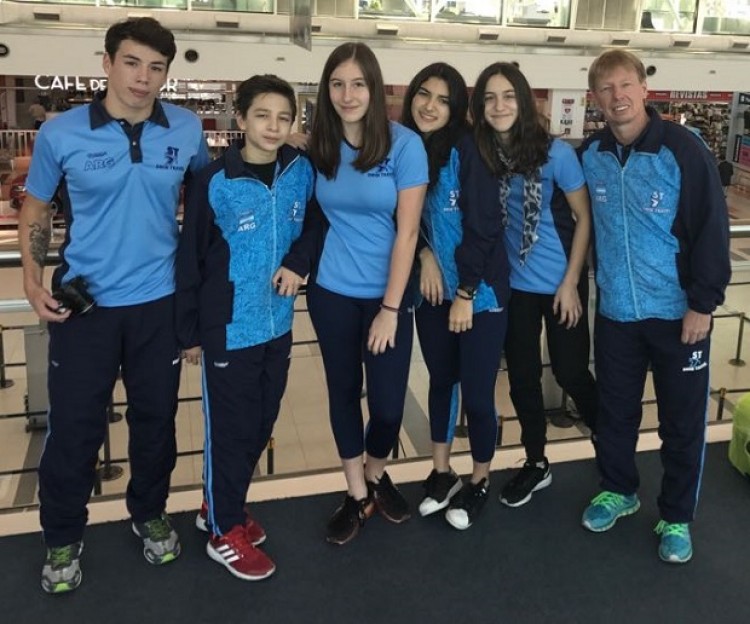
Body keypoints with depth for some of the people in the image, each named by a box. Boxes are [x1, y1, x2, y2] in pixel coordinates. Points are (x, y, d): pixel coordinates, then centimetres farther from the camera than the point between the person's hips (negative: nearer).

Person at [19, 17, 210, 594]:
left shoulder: (187, 130, -3)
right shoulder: (61, 133, -7)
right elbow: (35, 212, 4)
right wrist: (33, 283, -9)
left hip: (159, 302, 2)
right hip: (83, 305, -1)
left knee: (156, 418, 15)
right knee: (74, 426, 6)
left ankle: (150, 514, 38)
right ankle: (64, 539, 27)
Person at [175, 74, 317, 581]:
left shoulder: (301, 171, -2)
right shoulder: (215, 182, -13)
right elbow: (191, 260, -7)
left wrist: (298, 263, -10)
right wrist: (190, 330, -3)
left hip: (278, 324, 5)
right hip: (230, 328, -5)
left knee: (262, 425, 17)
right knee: (231, 429, 6)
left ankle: (222, 506, 38)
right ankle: (225, 532, 24)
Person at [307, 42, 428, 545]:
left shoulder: (404, 144, -11)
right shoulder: (320, 147, -1)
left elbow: (407, 231, -12)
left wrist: (390, 308, -13)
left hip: (388, 293, -2)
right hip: (333, 292, 3)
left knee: (388, 401, 0)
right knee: (344, 392, 11)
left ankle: (377, 475, 32)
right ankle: (357, 495, 30)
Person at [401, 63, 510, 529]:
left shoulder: (466, 148, -14)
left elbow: (483, 226, -16)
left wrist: (465, 294, -15)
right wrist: (425, 253, -10)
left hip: (479, 290, -5)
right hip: (432, 290, 5)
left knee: (477, 391, 2)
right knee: (441, 379, 17)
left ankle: (480, 481, 24)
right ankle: (442, 472, 34)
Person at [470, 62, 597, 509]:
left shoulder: (556, 153, -14)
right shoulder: (480, 155, -6)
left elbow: (584, 218, -8)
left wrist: (571, 282, -11)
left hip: (560, 283, -3)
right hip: (513, 285, 3)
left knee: (570, 372, 5)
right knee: (522, 376, 11)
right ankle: (536, 464, 31)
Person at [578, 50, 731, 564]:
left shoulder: (683, 149, -13)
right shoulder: (589, 155, 0)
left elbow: (712, 229, -12)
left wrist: (704, 303, -13)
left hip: (678, 311, -3)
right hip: (615, 311, 4)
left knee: (682, 422, 8)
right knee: (615, 411, 16)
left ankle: (676, 519, 24)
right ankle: (618, 491, 38)